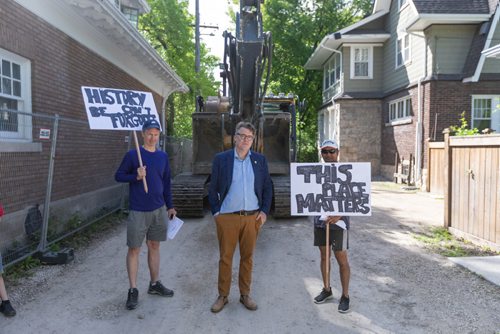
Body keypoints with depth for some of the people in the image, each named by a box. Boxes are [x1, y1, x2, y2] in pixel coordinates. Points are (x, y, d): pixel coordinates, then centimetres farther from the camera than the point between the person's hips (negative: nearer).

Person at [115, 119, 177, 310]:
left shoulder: (163, 156, 6)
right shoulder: (132, 155, -6)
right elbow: (118, 176, -2)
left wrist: (170, 206, 13)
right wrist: (136, 176, -20)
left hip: (159, 210, 4)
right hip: (138, 211, -4)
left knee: (154, 246, 13)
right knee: (134, 249, 2)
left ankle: (155, 284, 26)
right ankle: (133, 290, 13)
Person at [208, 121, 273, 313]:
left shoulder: (260, 160, 6)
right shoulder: (221, 159, 0)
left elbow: (267, 188, 9)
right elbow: (213, 189, 4)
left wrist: (264, 211, 2)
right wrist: (216, 212, -1)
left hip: (252, 217, 2)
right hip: (227, 217, -2)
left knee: (247, 257, 11)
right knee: (225, 258, 7)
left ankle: (245, 294, 26)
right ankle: (223, 295, 22)